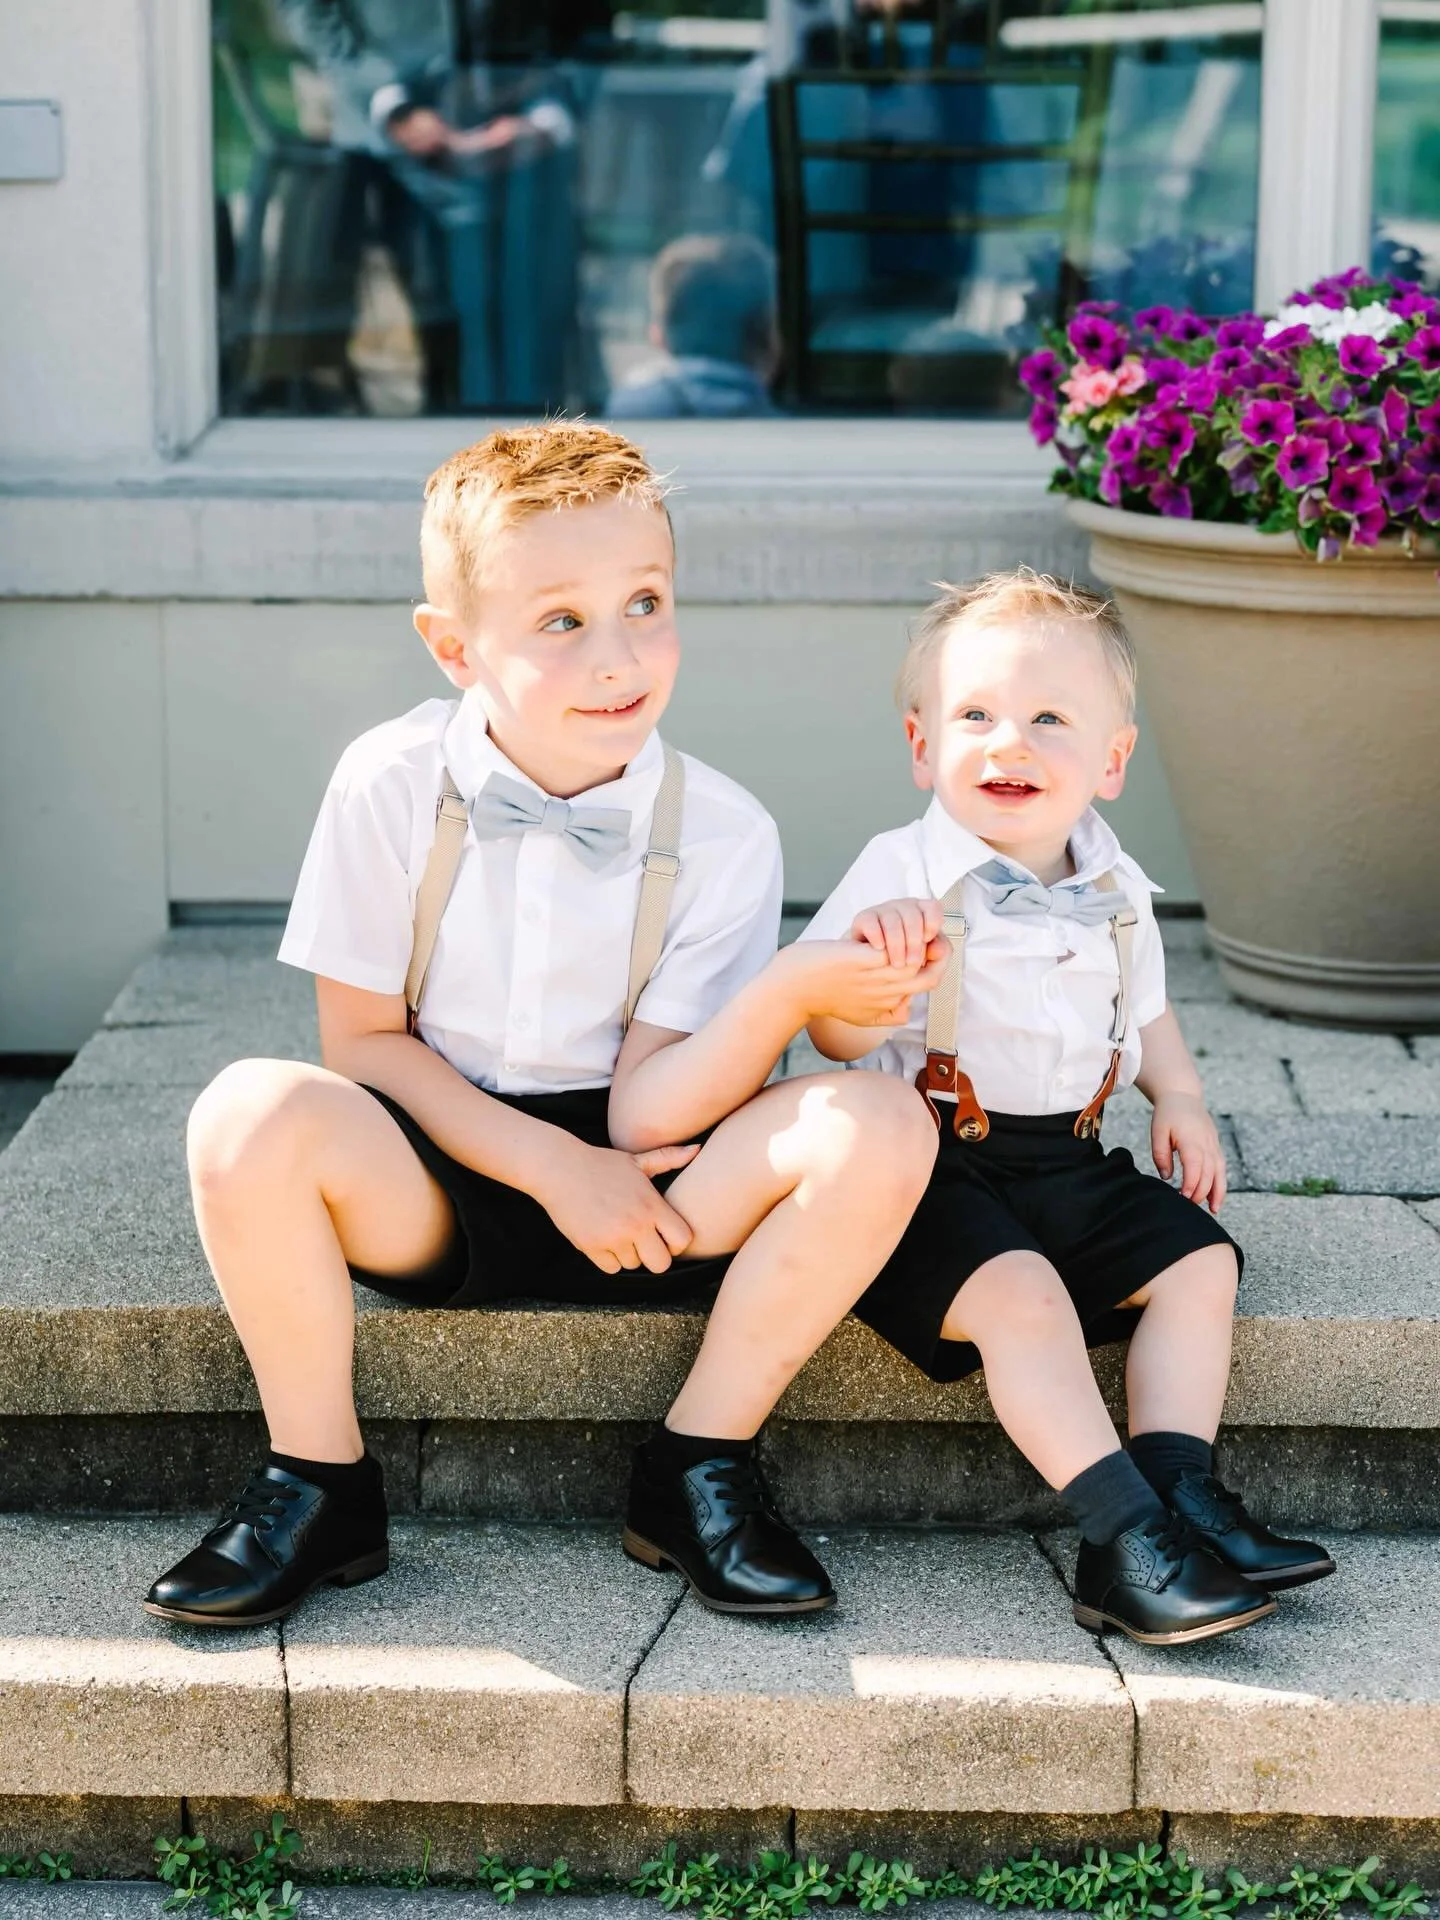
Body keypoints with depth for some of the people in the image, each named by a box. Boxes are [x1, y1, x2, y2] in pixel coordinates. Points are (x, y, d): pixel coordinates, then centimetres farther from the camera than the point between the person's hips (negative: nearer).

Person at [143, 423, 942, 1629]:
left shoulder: (724, 835, -8)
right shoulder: (392, 785, -9)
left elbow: (646, 1111, -12)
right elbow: (362, 1040, -4)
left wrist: (793, 991, -30)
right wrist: (551, 1165, -15)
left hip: (635, 1198, 1)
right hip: (429, 1187, -1)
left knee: (883, 1126, -23)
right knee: (255, 1112, -32)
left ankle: (698, 1471, -7)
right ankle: (319, 1485, -11)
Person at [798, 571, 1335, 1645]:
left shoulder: (1115, 894, 8)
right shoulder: (902, 877, -10)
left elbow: (1145, 1010, 26)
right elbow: (840, 1039, -16)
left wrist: (1181, 1097, 9)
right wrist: (867, 959, -36)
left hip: (1071, 1162, 7)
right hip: (935, 1165, -6)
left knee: (1201, 1262, -8)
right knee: (1020, 1293, -29)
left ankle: (1183, 1491, -8)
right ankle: (1129, 1535, -25)